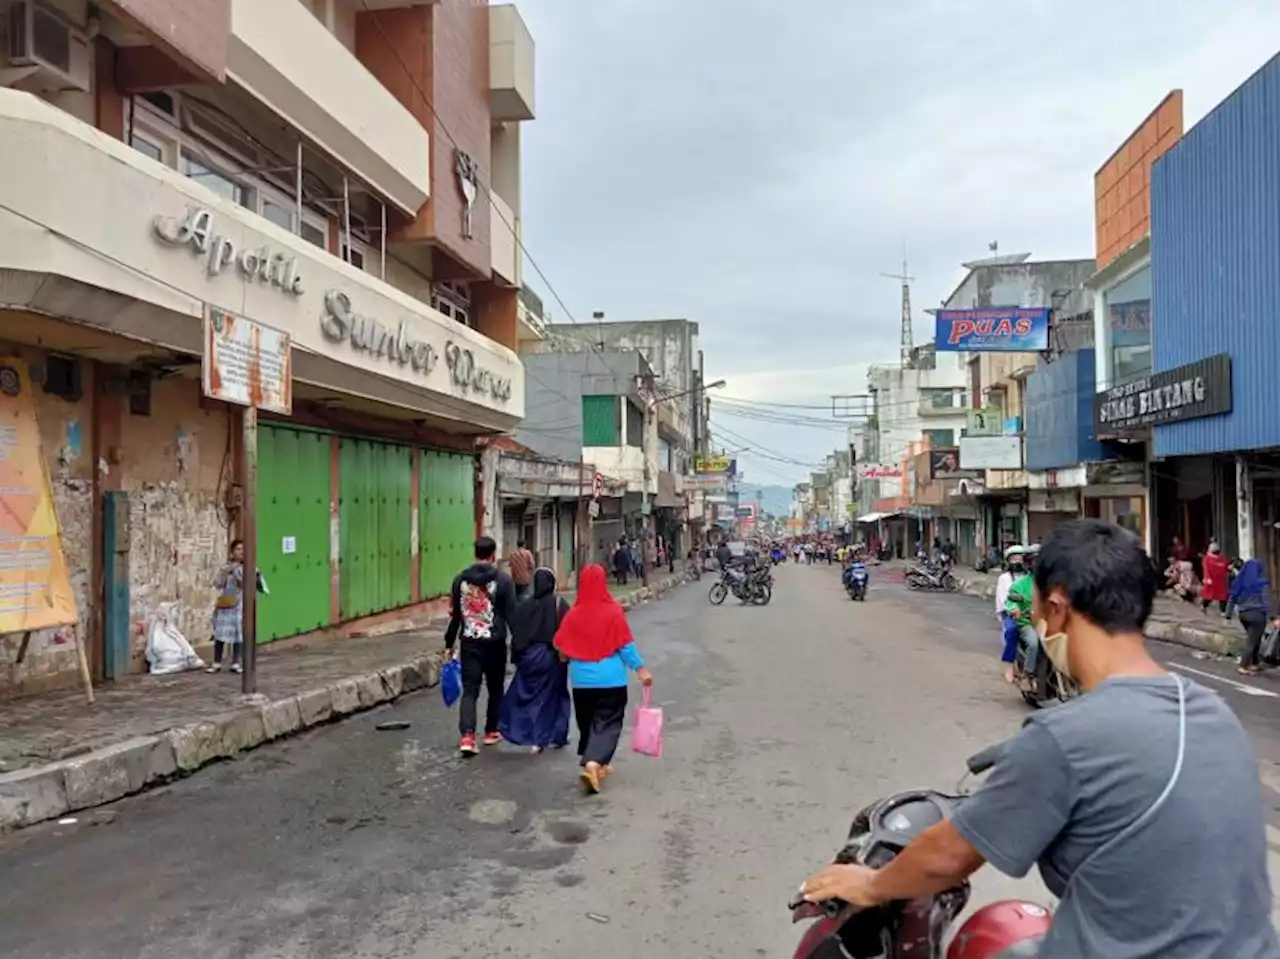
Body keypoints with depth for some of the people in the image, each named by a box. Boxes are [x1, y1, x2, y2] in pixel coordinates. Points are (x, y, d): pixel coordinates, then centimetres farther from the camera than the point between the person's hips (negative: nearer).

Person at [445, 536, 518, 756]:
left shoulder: (460, 579, 4)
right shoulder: (503, 580, -7)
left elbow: (454, 614, 8)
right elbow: (512, 614, -7)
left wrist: (449, 643, 15)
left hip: (469, 642, 2)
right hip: (495, 643, -2)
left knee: (469, 690, 2)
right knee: (495, 689, 15)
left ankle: (467, 736, -13)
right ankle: (491, 732, 26)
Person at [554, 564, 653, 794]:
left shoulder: (573, 614, -3)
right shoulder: (613, 612, -9)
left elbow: (560, 646, 6)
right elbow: (626, 645, -8)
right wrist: (640, 669, 1)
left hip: (582, 680, 3)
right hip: (611, 679, -3)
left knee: (587, 723, 18)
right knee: (607, 723, 2)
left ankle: (597, 764, 27)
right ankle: (593, 763, -18)